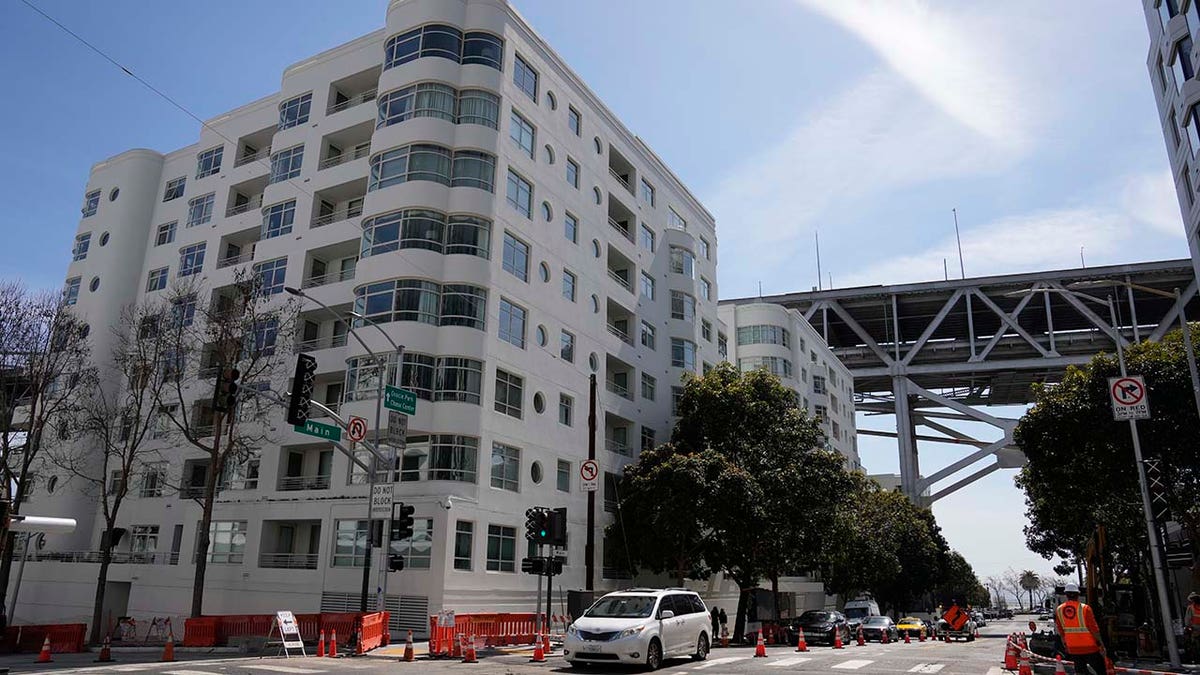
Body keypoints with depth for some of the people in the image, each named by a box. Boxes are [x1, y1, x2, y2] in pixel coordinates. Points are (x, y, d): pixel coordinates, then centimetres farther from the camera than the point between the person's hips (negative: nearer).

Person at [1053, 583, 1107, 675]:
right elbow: (1094, 629, -11)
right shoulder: (1085, 608, -14)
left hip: (1073, 649, 4)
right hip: (1089, 648, -4)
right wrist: (1101, 644, 0)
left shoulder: (1058, 610, -1)